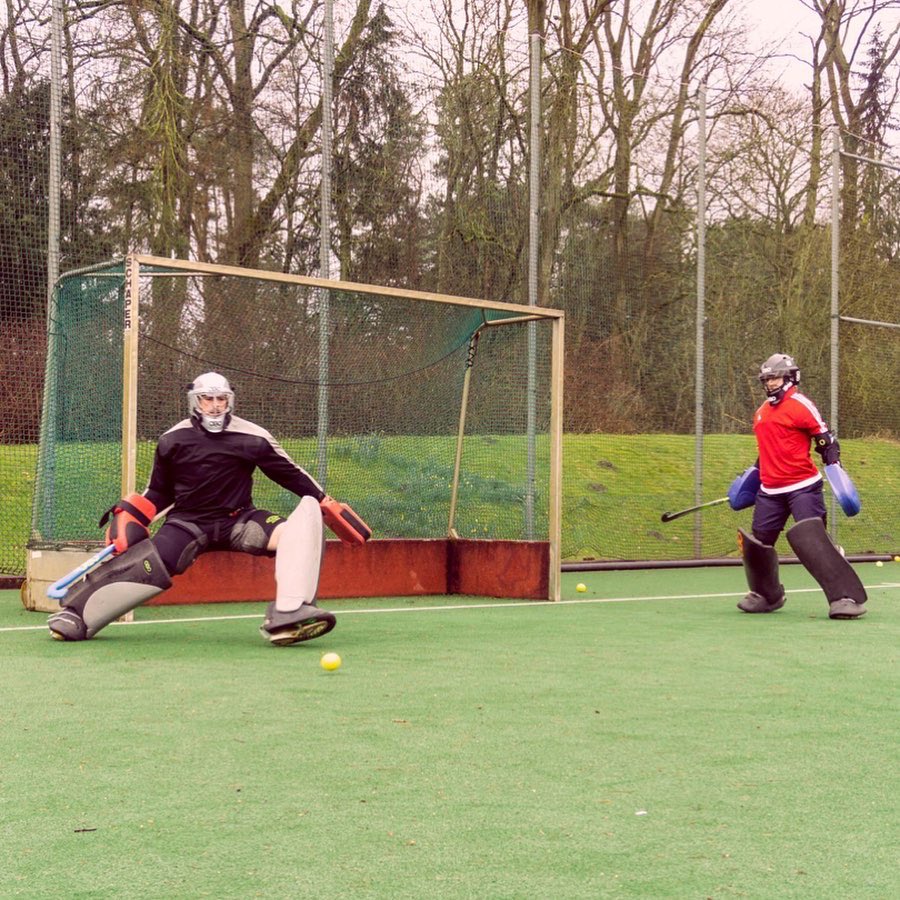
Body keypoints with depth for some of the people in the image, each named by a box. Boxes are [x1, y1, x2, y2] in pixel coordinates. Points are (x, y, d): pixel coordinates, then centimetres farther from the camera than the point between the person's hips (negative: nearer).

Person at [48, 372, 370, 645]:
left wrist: (325, 502, 4)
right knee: (147, 565, -28)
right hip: (189, 522, 0)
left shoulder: (253, 438, -2)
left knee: (304, 522, -26)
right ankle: (75, 614, -22)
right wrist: (129, 516, -1)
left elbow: (291, 474, 7)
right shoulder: (172, 441, 2)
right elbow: (159, 493, 13)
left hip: (238, 521, 0)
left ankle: (289, 616, -40)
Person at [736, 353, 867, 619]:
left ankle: (846, 597, -19)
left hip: (803, 486, -8)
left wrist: (835, 468, -19)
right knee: (756, 542, 8)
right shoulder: (762, 412, 16)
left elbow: (826, 440, -8)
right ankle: (767, 596, 30)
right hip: (770, 490, 8)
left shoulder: (800, 405, -7)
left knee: (810, 538, -21)